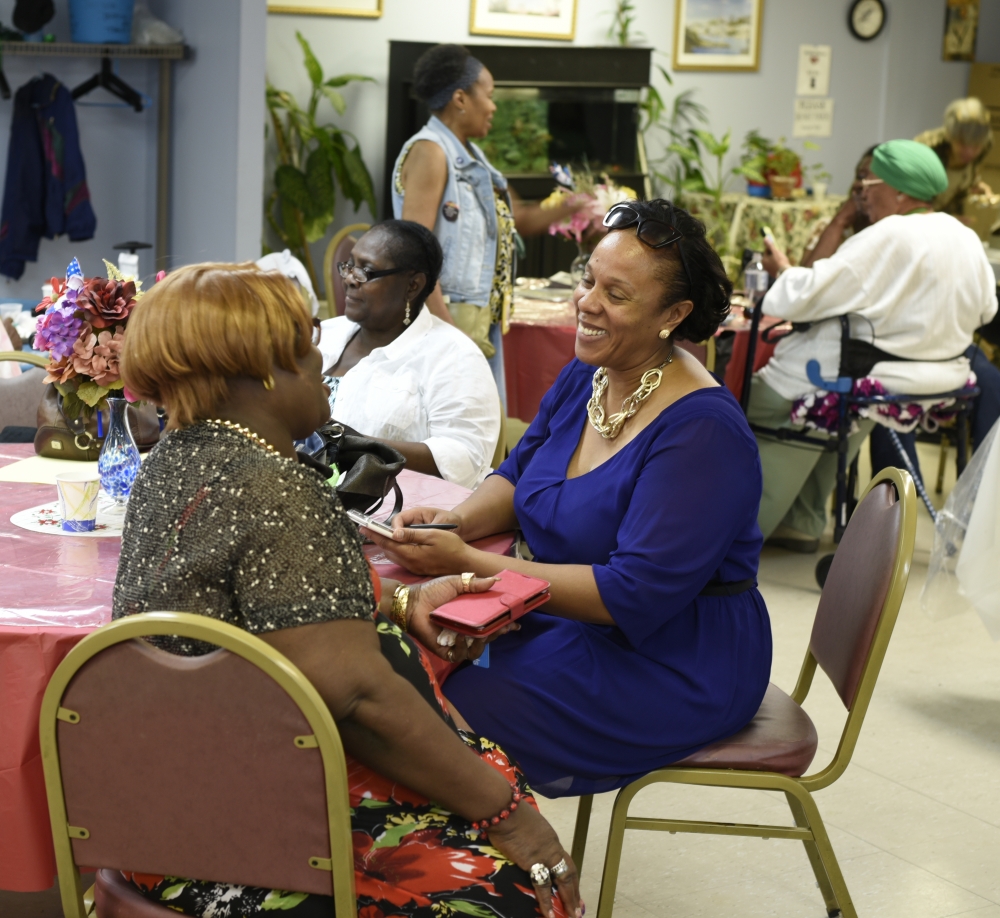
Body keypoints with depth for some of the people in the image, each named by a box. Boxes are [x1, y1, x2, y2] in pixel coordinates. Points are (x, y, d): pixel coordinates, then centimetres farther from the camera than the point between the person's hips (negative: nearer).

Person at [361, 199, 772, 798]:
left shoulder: (704, 433, -22)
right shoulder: (585, 378, 4)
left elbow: (636, 596, -27)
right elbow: (520, 476, 18)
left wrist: (467, 564, -27)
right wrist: (461, 521, -7)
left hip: (673, 671, -8)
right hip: (569, 622, 8)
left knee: (450, 719, -23)